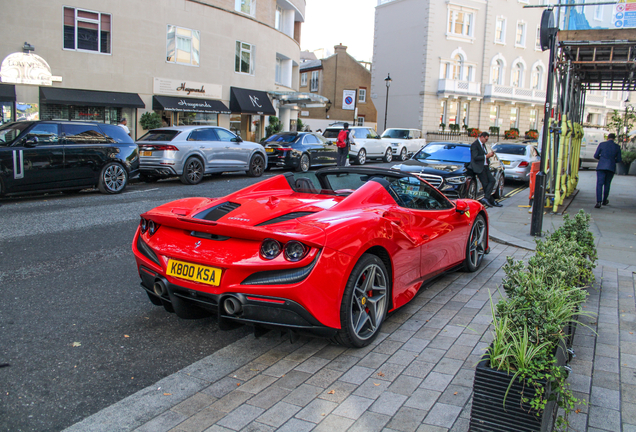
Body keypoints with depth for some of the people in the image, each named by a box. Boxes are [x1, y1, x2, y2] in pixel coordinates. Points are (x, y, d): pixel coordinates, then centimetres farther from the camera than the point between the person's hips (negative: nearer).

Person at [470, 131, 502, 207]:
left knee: (492, 180, -3)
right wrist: (486, 156, -17)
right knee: (485, 184, -5)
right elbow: (475, 157, -19)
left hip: (485, 166, 9)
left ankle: (485, 198, -5)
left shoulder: (483, 144, 18)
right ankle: (492, 201, -1)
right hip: (479, 167, -9)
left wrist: (490, 154, 6)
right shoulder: (475, 145, -11)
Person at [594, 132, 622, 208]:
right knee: (607, 184, 15)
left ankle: (598, 202, -22)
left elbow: (596, 156, 2)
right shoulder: (617, 147, 4)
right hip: (611, 167, 2)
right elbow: (619, 159, 5)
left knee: (599, 184, -7)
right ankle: (604, 201, 29)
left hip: (601, 166, -2)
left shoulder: (602, 144, 0)